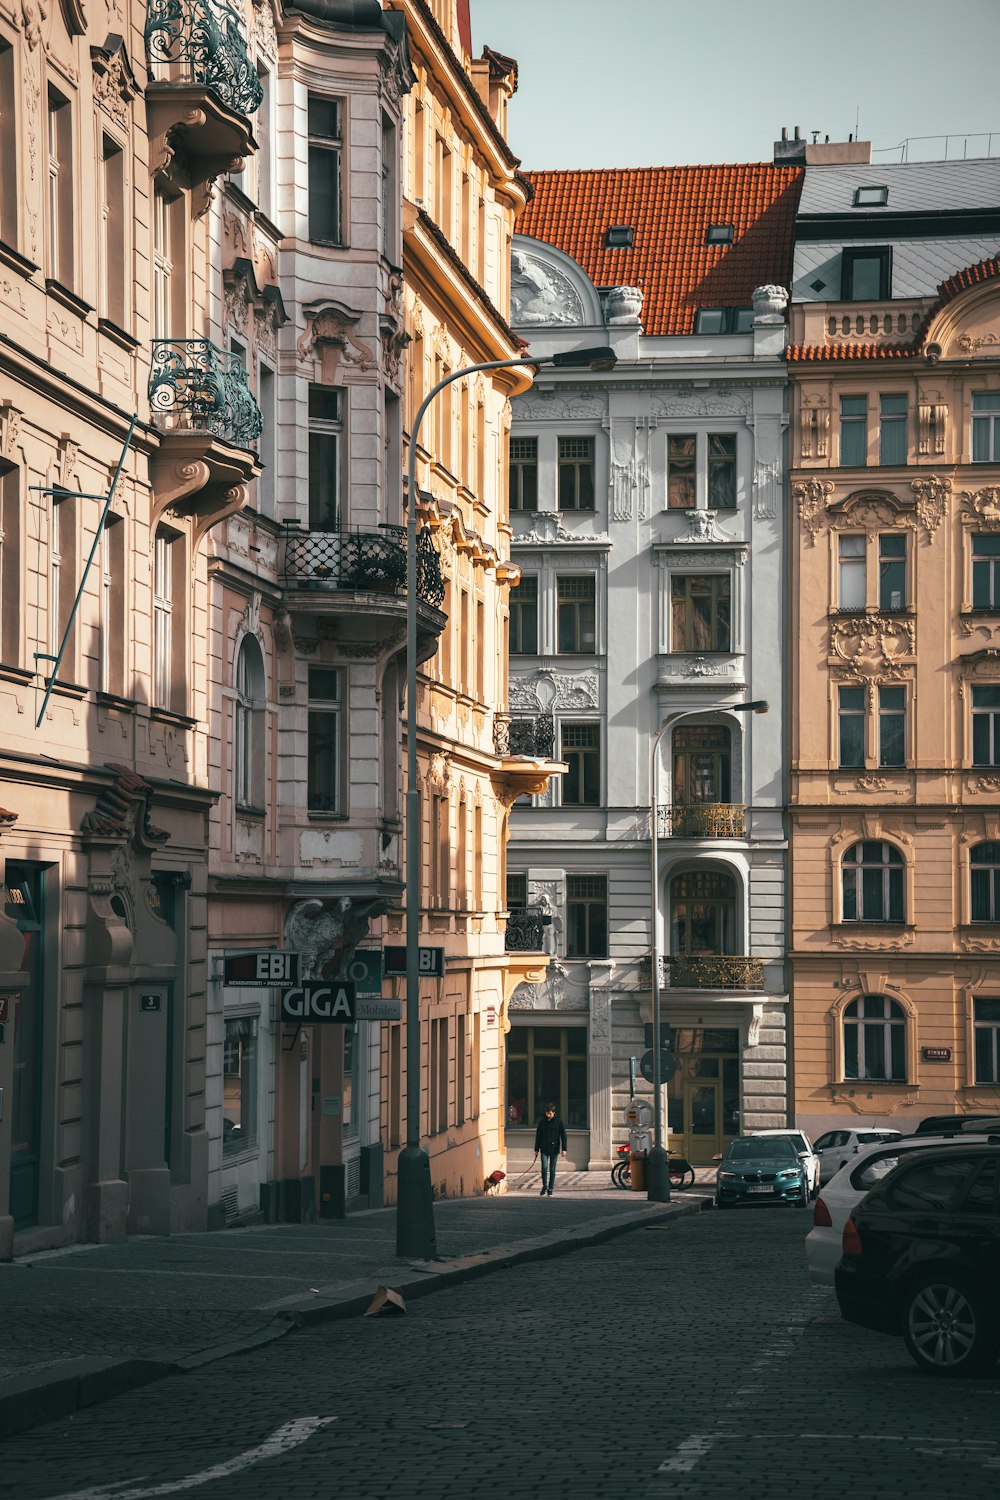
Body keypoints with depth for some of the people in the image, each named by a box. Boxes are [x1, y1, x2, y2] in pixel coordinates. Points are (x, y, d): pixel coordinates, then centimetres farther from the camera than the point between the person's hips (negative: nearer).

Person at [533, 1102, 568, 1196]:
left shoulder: (558, 1122, -2)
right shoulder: (542, 1122, 2)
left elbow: (563, 1136, 1)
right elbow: (538, 1136, 8)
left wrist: (564, 1149, -5)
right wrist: (536, 1149, 7)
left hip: (554, 1149, -1)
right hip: (544, 1149, 1)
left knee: (552, 1170, 2)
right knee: (544, 1167, -12)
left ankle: (550, 1189, 11)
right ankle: (544, 1187, 6)